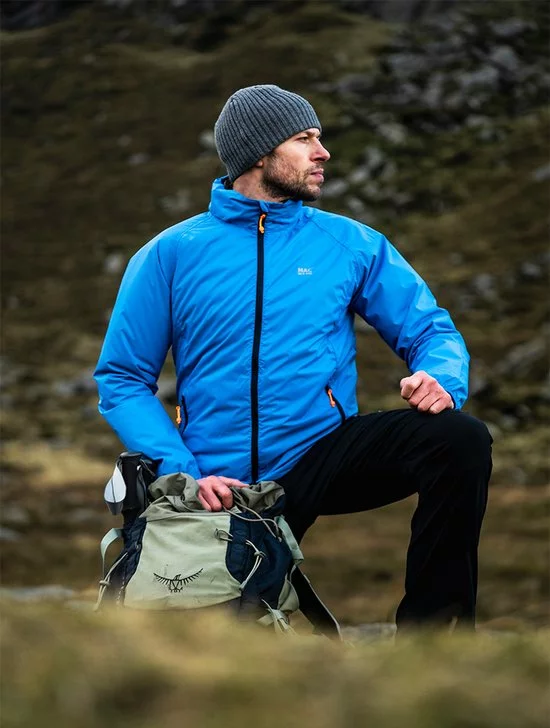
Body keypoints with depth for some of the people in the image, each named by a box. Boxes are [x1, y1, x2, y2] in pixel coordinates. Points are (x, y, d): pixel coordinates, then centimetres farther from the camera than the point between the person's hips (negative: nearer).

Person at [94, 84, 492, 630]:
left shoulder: (351, 244, 7)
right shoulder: (172, 254, 1)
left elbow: (430, 330, 9)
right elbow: (122, 379, 0)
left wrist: (442, 380, -16)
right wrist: (183, 472, -14)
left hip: (323, 452, 1)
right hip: (224, 488, -1)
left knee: (460, 440, -24)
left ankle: (428, 634, -16)